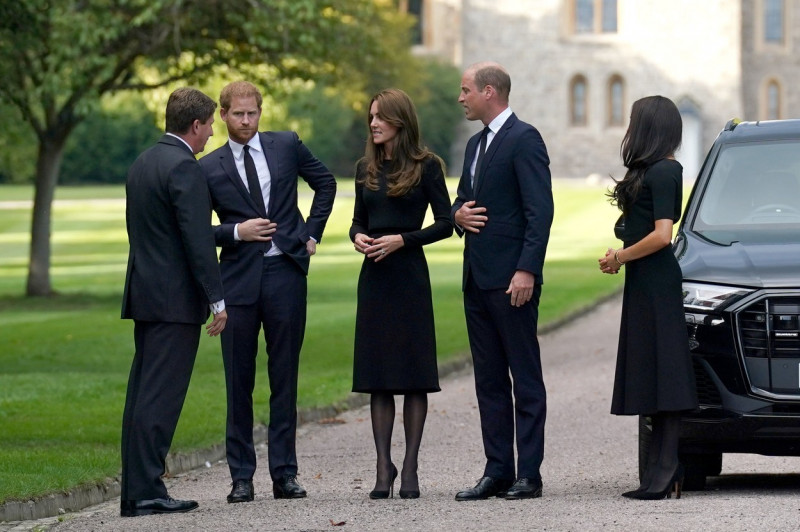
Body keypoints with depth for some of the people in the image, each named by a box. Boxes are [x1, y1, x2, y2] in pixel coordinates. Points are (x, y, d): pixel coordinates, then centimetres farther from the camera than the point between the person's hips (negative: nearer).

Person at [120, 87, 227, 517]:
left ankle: (134, 491, 9)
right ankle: (146, 491, -11)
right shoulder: (183, 167, -14)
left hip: (144, 293, 9)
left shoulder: (142, 163, 15)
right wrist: (217, 299, -15)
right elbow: (198, 240, -18)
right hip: (176, 298, -9)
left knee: (142, 394, 9)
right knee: (160, 396, -9)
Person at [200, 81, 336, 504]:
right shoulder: (209, 167, 4)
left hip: (286, 271, 1)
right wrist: (236, 231, -11)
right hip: (239, 279, 0)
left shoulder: (286, 146, 7)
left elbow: (325, 183, 19)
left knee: (285, 378, 4)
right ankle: (241, 476, 7)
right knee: (238, 381, 1)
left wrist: (312, 233, 10)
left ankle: (285, 473, 8)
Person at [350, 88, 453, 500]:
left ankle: (410, 468, 4)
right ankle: (383, 468, 8)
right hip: (374, 277, 4)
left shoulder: (426, 166, -2)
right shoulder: (366, 168, 11)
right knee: (376, 374, 3)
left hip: (409, 275, -4)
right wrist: (358, 237, -4)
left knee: (413, 373, -1)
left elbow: (445, 223, -4)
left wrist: (402, 239, -14)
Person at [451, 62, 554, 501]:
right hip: (477, 279, 9)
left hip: (511, 279, -9)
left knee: (525, 378, -4)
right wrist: (458, 215, 3)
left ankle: (528, 474, -3)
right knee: (488, 379, 9)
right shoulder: (476, 144, 19)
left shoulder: (524, 139, -9)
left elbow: (540, 210, -16)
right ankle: (497, 470, 13)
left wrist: (526, 270, -23)